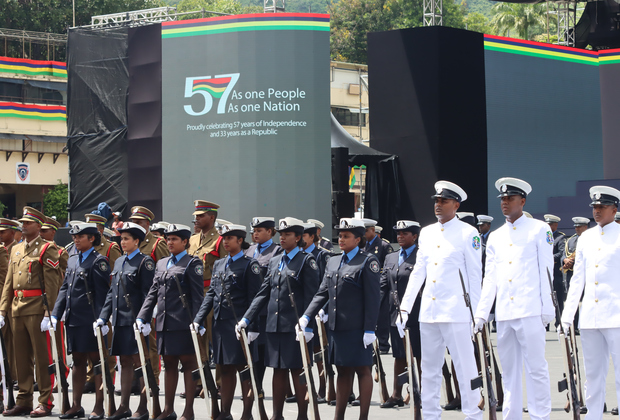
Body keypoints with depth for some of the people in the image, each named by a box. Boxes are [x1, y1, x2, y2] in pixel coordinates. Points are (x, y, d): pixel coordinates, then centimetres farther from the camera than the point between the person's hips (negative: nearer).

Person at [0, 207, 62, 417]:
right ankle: (24, 401, 15)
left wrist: (49, 311, -17)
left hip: (37, 309, -7)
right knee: (21, 356, 9)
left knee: (42, 356, -3)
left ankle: (45, 402, 1)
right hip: (17, 309, 7)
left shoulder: (47, 249, -3)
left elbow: (52, 282, -10)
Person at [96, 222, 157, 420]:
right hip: (120, 320, 7)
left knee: (140, 362, -2)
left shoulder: (145, 262, -8)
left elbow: (148, 293, -12)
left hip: (136, 321, -7)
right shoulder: (119, 262, 15)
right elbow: (111, 292, 18)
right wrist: (103, 317, 11)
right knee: (125, 362, 11)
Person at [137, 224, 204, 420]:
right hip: (164, 323, 6)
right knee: (169, 364, 11)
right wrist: (142, 317, 6)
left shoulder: (192, 263, -2)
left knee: (188, 363, 0)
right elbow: (153, 293, 16)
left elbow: (198, 295, -8)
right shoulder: (161, 264, 17)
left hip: (183, 323, -6)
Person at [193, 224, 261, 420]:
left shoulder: (250, 264, -4)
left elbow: (254, 298, -9)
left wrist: (251, 326, -15)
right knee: (225, 369, 11)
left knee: (244, 369, -2)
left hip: (239, 323, -6)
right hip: (220, 323, 6)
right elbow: (211, 294, 14)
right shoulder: (219, 265, 15)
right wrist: (198, 320, 5)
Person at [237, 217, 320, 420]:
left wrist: (307, 326, -15)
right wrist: (247, 318, 8)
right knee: (278, 370, 10)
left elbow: (311, 296, -8)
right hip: (274, 325, 6)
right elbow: (263, 294, 16)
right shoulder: (274, 262, 15)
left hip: (295, 327, -6)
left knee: (297, 371, -1)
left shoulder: (307, 261, -3)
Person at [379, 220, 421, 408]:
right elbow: (383, 286, 14)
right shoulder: (390, 258, 16)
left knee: (420, 356, 0)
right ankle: (397, 395, 16)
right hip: (396, 315, 6)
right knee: (399, 356, 11)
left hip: (416, 315, -6)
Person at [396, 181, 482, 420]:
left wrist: (476, 311, -6)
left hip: (456, 312, -6)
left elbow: (475, 274, -3)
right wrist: (405, 307, 13)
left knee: (465, 366, -4)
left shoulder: (468, 234, -2)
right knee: (429, 368, 10)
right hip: (428, 312, 6)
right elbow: (418, 272, 17)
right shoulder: (426, 233, 14)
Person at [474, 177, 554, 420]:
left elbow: (546, 270, -1)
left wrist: (547, 308, -7)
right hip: (503, 314, 5)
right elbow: (490, 278, 15)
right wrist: (481, 313, 9)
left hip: (530, 311, -5)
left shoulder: (539, 230, 3)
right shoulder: (495, 237, 16)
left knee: (536, 369, -5)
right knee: (510, 371, 9)